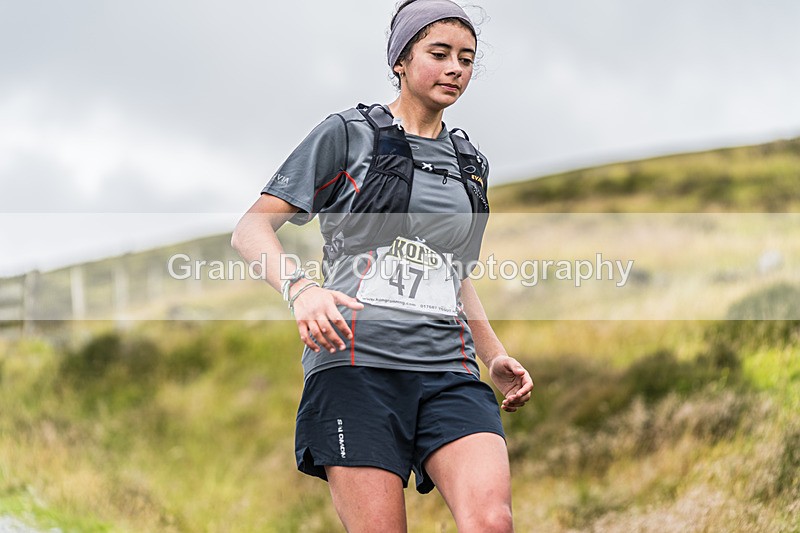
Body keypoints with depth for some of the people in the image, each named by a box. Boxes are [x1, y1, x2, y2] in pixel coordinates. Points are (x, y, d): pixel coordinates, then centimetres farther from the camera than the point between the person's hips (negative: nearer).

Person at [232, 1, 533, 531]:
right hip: (356, 362, -4)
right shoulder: (347, 134, 6)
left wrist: (496, 355, 21)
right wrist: (300, 288, -19)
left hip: (448, 370, 4)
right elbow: (252, 229, 0)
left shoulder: (469, 164, 22)